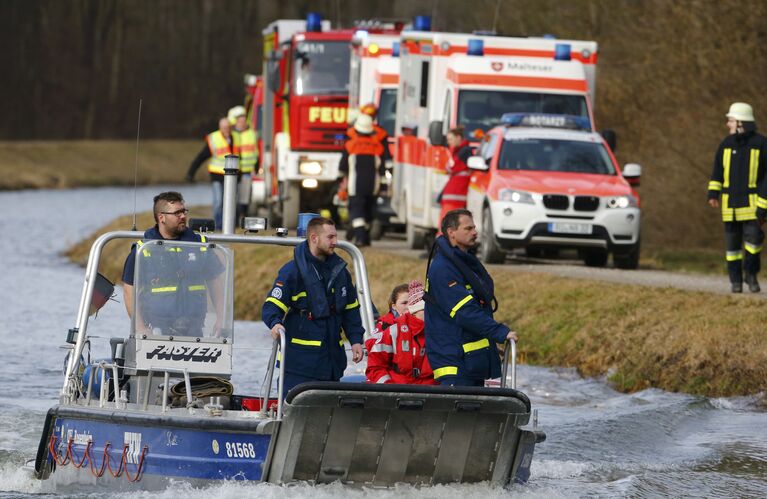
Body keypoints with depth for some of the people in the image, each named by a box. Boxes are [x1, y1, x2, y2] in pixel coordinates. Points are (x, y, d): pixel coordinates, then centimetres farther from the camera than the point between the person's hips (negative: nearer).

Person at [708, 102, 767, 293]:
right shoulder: (726, 144, 6)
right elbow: (717, 172, 12)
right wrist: (713, 194, -3)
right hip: (730, 203, 3)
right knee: (732, 242, 3)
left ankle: (751, 274, 6)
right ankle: (735, 280, 12)